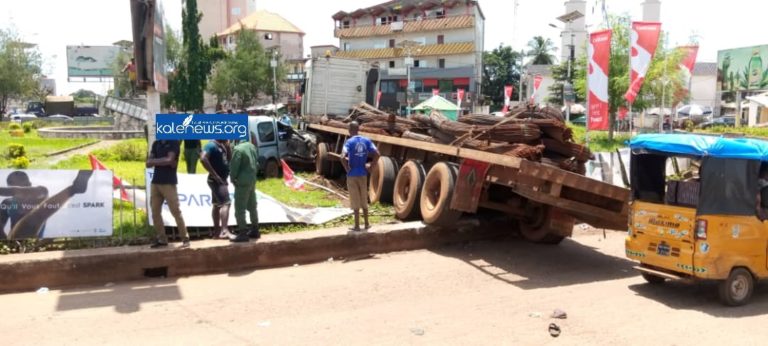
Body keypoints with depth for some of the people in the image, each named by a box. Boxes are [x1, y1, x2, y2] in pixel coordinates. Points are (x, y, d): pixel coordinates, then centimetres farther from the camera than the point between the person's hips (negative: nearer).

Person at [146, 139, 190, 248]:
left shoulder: (174, 143, -3)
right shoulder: (156, 144, 14)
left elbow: (169, 160, -16)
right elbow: (148, 163, 7)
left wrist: (156, 161, -2)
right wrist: (163, 161, -8)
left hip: (169, 182, -6)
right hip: (155, 182, 6)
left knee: (176, 211, -7)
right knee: (155, 212, 4)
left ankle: (185, 238, -1)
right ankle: (161, 239, 11)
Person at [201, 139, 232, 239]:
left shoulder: (221, 145, 12)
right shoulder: (211, 145, -15)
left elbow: (229, 159, 19)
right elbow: (203, 159, -29)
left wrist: (227, 146, 3)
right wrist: (214, 174, -26)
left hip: (222, 180, 10)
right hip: (217, 180, -10)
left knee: (217, 204, 14)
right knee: (225, 203, -18)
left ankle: (216, 230, 21)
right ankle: (224, 231, -24)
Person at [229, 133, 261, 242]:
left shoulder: (238, 149, -18)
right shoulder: (252, 146, 7)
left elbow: (234, 167, -16)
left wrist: (233, 178, -1)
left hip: (242, 182, -8)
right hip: (252, 181, 8)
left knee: (240, 209, -4)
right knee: (252, 206, 17)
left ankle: (243, 233, -5)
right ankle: (255, 231, 24)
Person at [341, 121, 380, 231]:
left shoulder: (349, 142, -12)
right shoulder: (366, 141, 1)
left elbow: (343, 157, -25)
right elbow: (377, 154, -4)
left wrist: (347, 168, -11)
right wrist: (371, 166, 4)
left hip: (352, 175, -4)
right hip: (363, 174, 4)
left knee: (355, 202, 3)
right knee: (364, 200, 16)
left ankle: (357, 226, 9)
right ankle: (367, 224, 23)